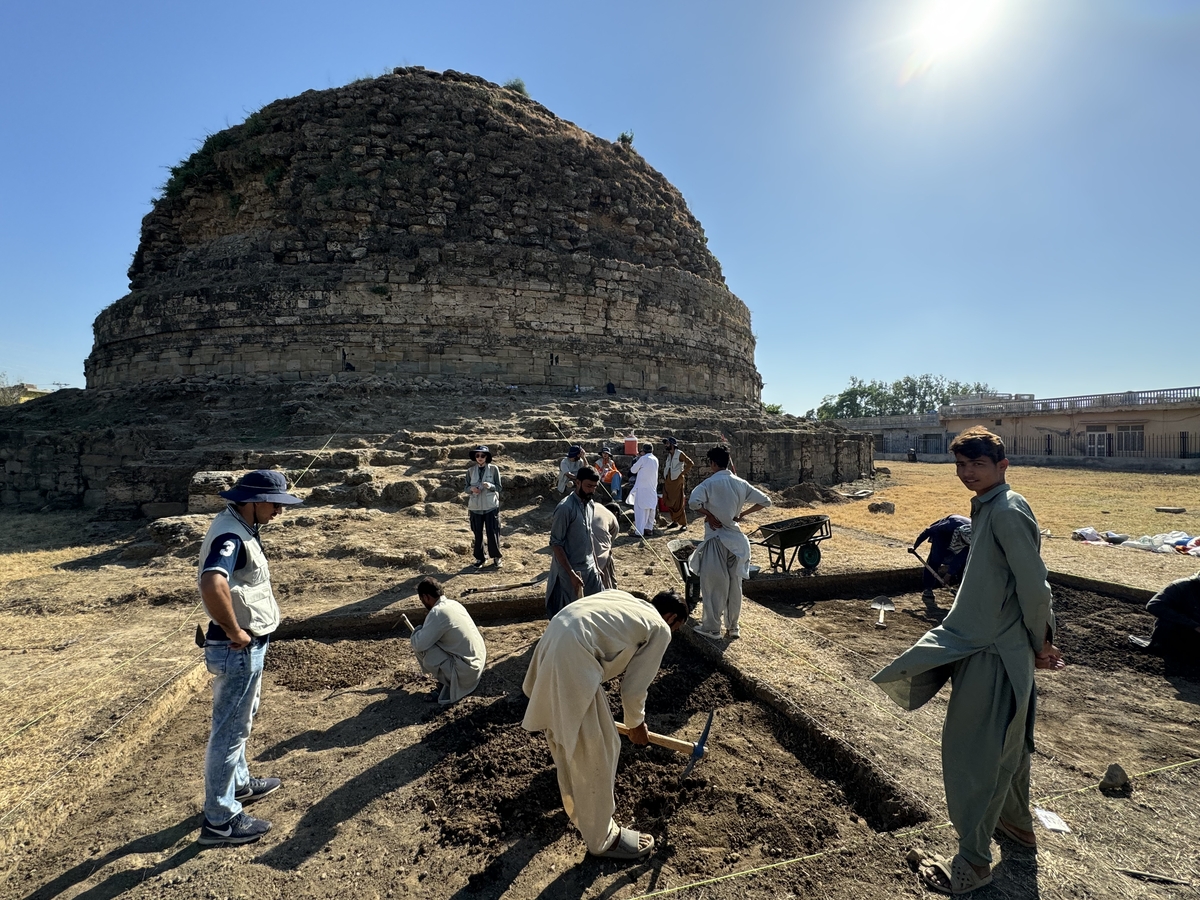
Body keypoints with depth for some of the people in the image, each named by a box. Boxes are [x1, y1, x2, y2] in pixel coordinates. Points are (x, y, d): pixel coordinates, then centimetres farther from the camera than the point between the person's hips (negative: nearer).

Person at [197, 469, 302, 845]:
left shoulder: (240, 526, 5)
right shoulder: (231, 536, -26)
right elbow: (212, 584, -44)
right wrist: (235, 633, -31)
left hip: (250, 646, 10)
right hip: (239, 649, -10)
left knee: (239, 721, 26)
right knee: (230, 729, 4)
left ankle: (239, 783, 45)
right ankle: (220, 819, 19)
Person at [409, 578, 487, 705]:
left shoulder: (437, 612, -19)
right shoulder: (453, 603, 7)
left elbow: (419, 644, -16)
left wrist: (418, 630, 3)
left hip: (466, 671, -9)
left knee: (421, 648, -7)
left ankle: (448, 685, 5)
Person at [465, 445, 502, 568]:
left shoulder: (493, 469, -5)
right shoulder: (470, 470, 2)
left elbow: (499, 488, -3)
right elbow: (466, 488, 6)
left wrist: (490, 486, -23)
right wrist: (471, 489, -16)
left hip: (491, 506, -2)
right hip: (475, 506, 2)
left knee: (492, 532, 1)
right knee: (478, 534, 8)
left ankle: (496, 557, 19)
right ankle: (479, 558, 22)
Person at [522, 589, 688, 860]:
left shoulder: (623, 599, 24)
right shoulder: (660, 629, 5)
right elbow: (634, 688, 6)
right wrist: (636, 724, 26)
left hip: (552, 642, 9)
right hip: (572, 659, -9)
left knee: (568, 738, 30)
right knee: (594, 754, 11)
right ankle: (602, 839, 30)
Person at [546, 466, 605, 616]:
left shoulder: (589, 504, 6)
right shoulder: (565, 508, -19)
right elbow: (556, 544, -19)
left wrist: (595, 564, 14)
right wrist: (571, 574, -22)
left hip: (589, 569, 8)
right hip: (570, 571, -8)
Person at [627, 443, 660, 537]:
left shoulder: (643, 459, -10)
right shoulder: (655, 459, 9)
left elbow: (633, 470, -3)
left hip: (642, 487, -7)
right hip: (653, 487, 7)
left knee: (641, 508, -5)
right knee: (651, 508, 12)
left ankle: (639, 531, -7)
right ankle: (649, 528, 17)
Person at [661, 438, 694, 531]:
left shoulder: (680, 454, -9)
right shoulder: (667, 455, 12)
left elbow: (690, 463, -14)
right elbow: (665, 465, 24)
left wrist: (683, 472, -11)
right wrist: (663, 477, 14)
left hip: (677, 480, -7)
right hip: (668, 481, 7)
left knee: (679, 503, -7)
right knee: (669, 502, 10)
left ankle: (684, 524, -2)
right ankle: (675, 521, 22)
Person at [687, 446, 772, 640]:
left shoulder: (710, 483, -12)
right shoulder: (741, 483, 3)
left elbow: (693, 502, -29)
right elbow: (765, 501, 6)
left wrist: (709, 515, -13)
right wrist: (742, 514, 7)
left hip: (716, 538, -5)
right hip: (735, 537, 5)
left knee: (713, 584, 5)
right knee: (734, 583, 13)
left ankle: (712, 628, 13)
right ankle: (732, 626, 23)